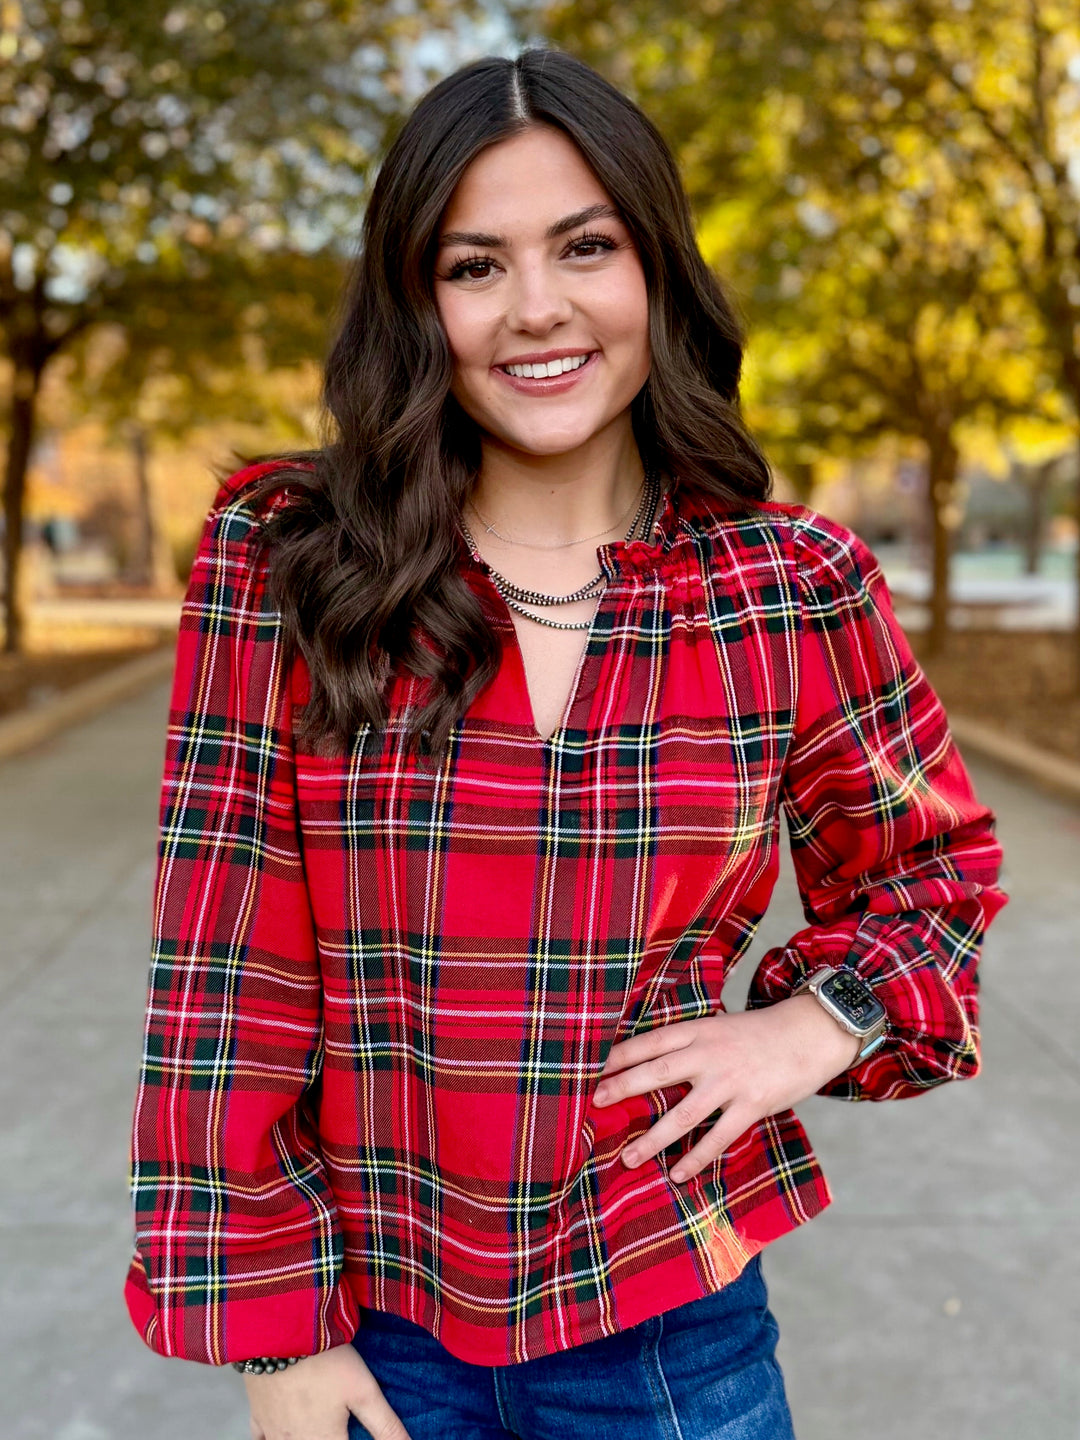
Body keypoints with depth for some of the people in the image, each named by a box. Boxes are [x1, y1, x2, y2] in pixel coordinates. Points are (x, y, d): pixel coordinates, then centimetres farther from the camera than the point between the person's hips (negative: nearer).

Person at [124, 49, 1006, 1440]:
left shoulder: (799, 587, -7)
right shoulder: (283, 564, -10)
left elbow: (931, 860, 9)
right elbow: (225, 976, -8)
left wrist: (824, 1020, -9)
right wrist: (266, 1324, -7)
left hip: (669, 1324, 1)